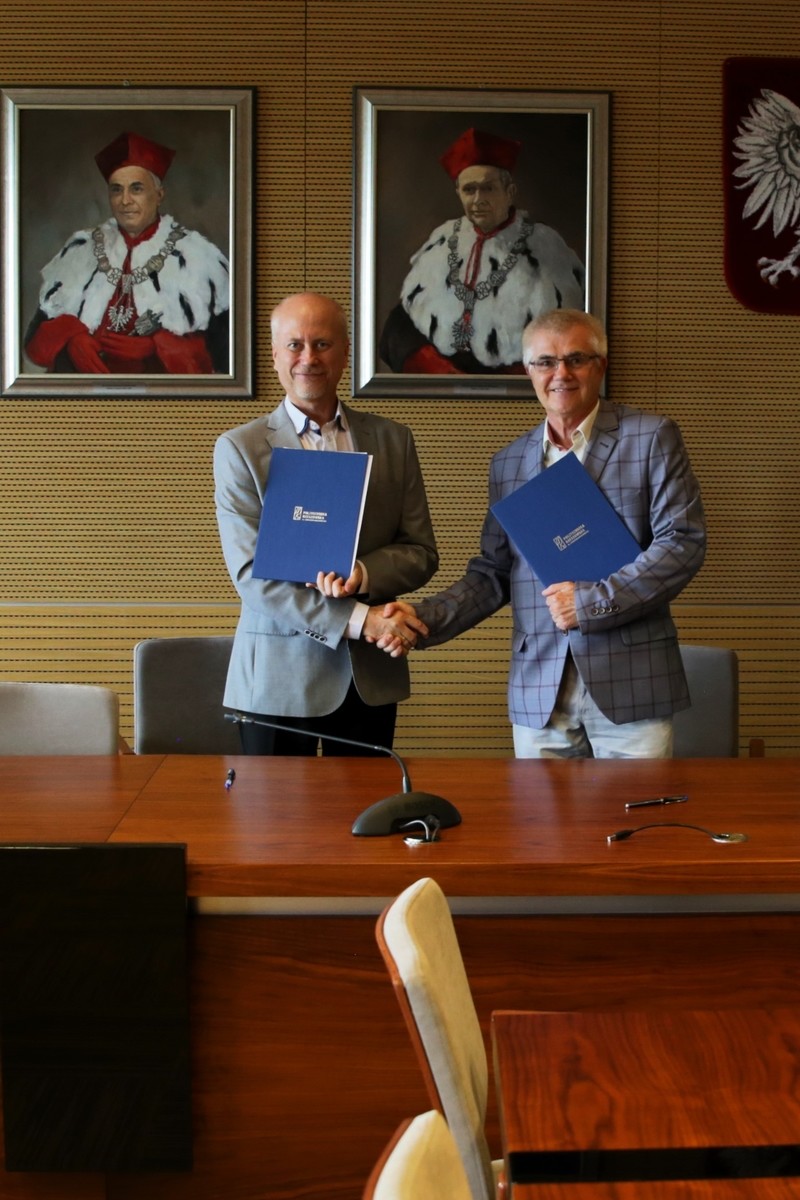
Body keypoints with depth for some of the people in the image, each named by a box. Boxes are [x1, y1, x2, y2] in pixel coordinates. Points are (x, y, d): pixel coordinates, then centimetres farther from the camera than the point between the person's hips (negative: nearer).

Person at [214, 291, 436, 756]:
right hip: (278, 678, -3)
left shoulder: (393, 440, 7)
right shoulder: (239, 448, -2)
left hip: (373, 679, 3)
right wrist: (356, 620, -18)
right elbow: (251, 573, -10)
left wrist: (362, 574, -15)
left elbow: (421, 552, 7)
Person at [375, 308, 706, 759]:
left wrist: (593, 602, -14)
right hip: (539, 693, 3)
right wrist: (424, 619, -4)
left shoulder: (652, 438, 0)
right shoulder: (508, 463, 12)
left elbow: (683, 542, -6)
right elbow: (493, 574, 12)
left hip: (631, 685, -3)